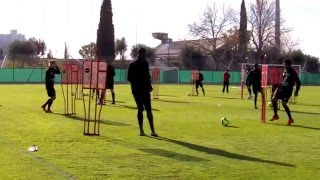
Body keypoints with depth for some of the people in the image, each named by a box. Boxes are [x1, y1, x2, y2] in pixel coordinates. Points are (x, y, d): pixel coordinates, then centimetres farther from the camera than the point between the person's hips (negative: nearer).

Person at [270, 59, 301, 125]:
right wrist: (279, 87, 21)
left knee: (284, 103, -13)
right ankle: (275, 115, 14)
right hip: (282, 88, 8)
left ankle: (290, 119, 0)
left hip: (288, 90, -8)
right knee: (274, 99, 0)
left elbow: (298, 82, -9)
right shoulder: (285, 70, 11)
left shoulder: (293, 72, -11)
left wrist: (296, 91, -15)